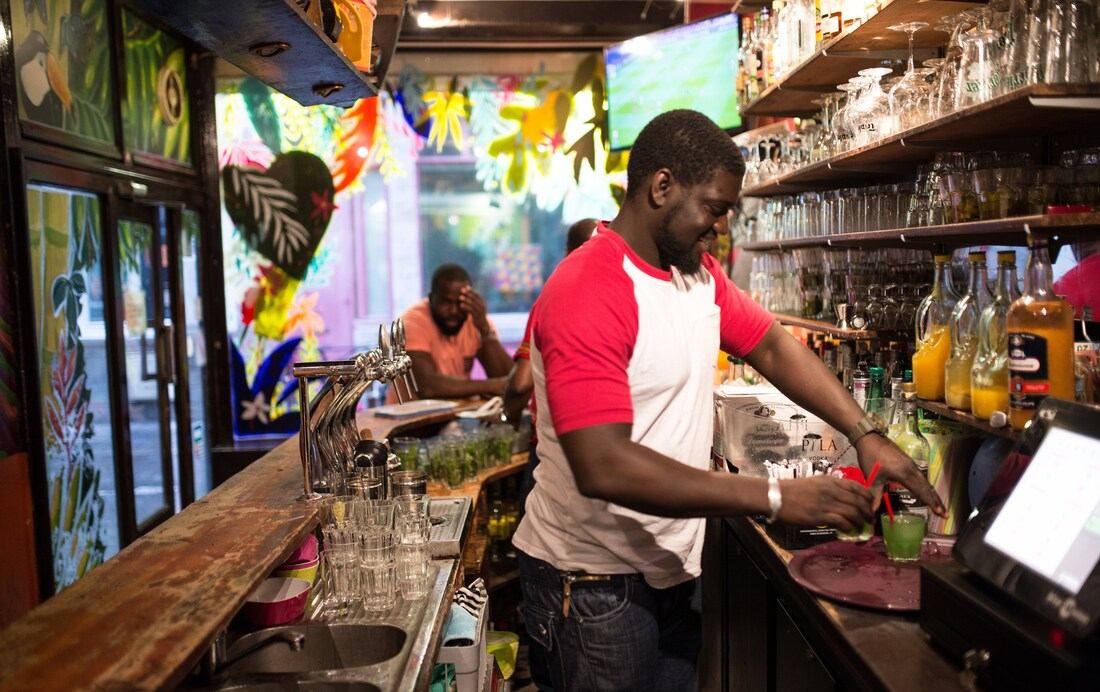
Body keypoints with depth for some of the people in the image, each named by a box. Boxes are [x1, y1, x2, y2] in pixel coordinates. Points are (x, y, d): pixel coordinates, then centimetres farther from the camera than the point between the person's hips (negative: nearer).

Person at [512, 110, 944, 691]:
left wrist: (865, 436, -7)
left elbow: (772, 346, 8)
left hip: (671, 569, 8)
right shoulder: (587, 293, -24)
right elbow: (602, 468, -31)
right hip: (595, 584, -8)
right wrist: (774, 498, -30)